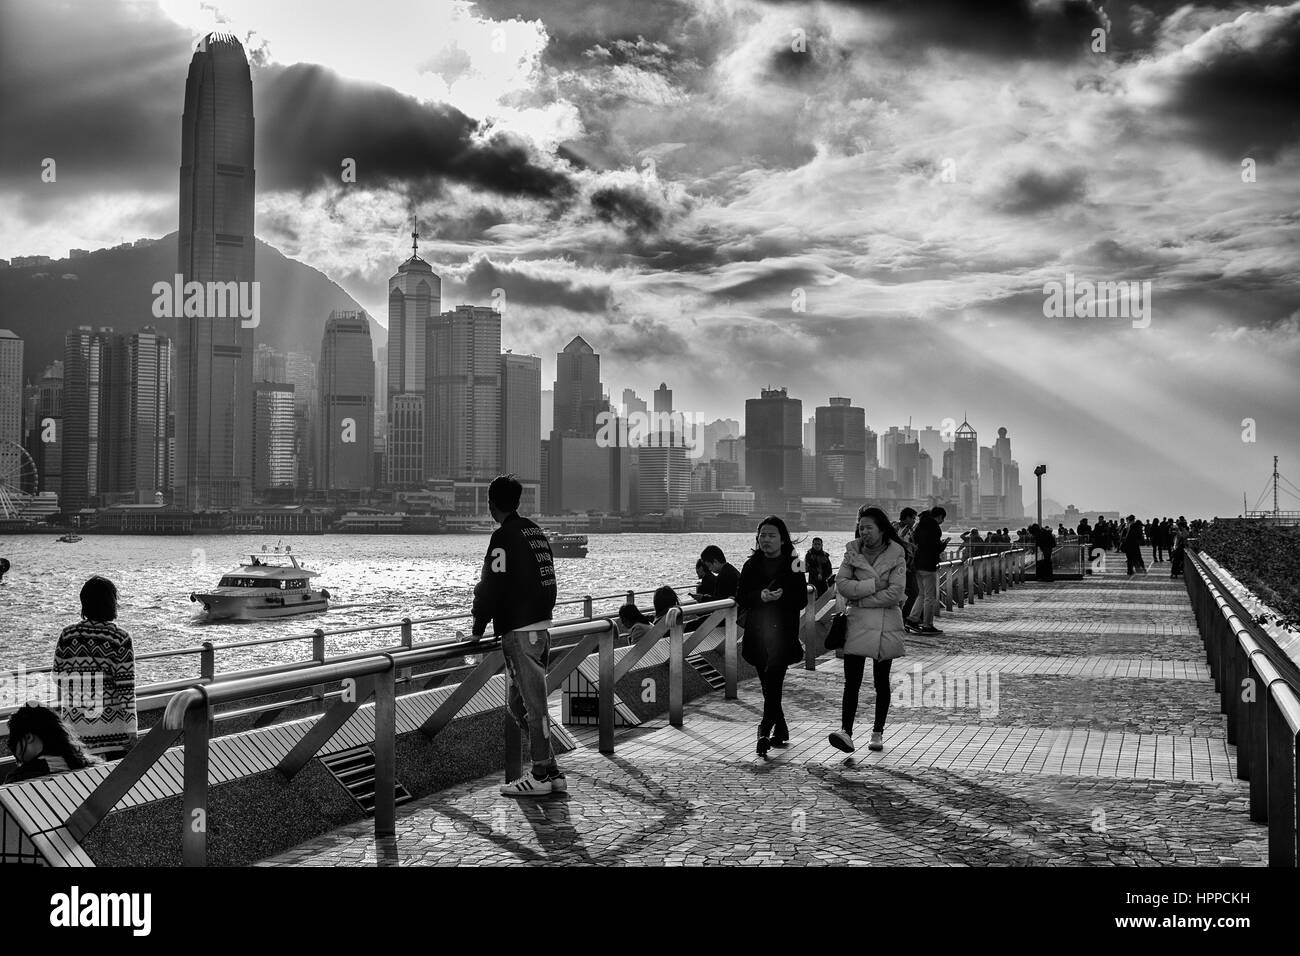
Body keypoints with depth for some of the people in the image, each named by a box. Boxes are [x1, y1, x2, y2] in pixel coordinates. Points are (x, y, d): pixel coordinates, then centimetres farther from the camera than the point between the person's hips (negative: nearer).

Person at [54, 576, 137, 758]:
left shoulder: (67, 635, 1)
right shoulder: (120, 639, -9)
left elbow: (58, 679, 7)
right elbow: (126, 687, -11)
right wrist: (132, 730, -8)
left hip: (75, 726, 3)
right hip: (112, 727, -3)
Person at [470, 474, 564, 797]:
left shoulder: (504, 536, -12)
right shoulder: (536, 532, 15)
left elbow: (491, 586, -15)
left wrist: (478, 628, -4)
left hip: (519, 631, -9)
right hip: (542, 625, 9)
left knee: (533, 703, -3)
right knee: (517, 703, 15)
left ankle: (543, 774, 3)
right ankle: (550, 772, 16)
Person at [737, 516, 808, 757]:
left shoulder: (793, 566, 2)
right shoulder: (751, 566, 9)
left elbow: (802, 600, -3)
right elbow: (742, 599, 2)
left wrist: (781, 597, -20)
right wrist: (761, 597, -17)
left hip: (783, 632, -4)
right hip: (757, 635, 4)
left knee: (772, 680, -18)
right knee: (769, 684, 8)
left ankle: (765, 730, -22)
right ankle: (781, 730, 20)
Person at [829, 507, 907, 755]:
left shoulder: (896, 554, -5)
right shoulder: (853, 551, 3)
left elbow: (895, 593, -14)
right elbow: (841, 583, -6)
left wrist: (860, 598, -12)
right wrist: (873, 585, -16)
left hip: (886, 623, -1)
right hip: (858, 622, 1)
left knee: (881, 681, 10)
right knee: (851, 680, -10)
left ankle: (878, 732, 21)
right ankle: (846, 731, -16)